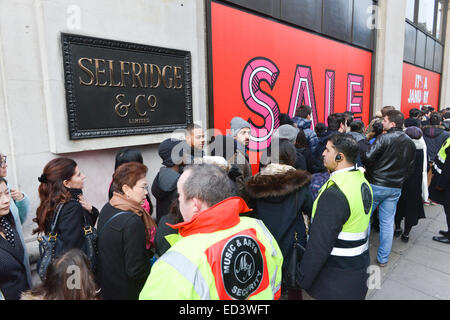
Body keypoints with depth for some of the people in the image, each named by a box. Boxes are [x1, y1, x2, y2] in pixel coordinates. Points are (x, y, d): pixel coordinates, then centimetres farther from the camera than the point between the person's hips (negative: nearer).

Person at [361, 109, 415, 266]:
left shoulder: (385, 138, -15)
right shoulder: (410, 143, 7)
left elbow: (367, 157, -24)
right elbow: (410, 167, 12)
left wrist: (367, 169, -5)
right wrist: (400, 179, 18)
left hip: (376, 184, -6)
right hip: (396, 187, 6)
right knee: (388, 222, 12)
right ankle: (383, 258, 21)